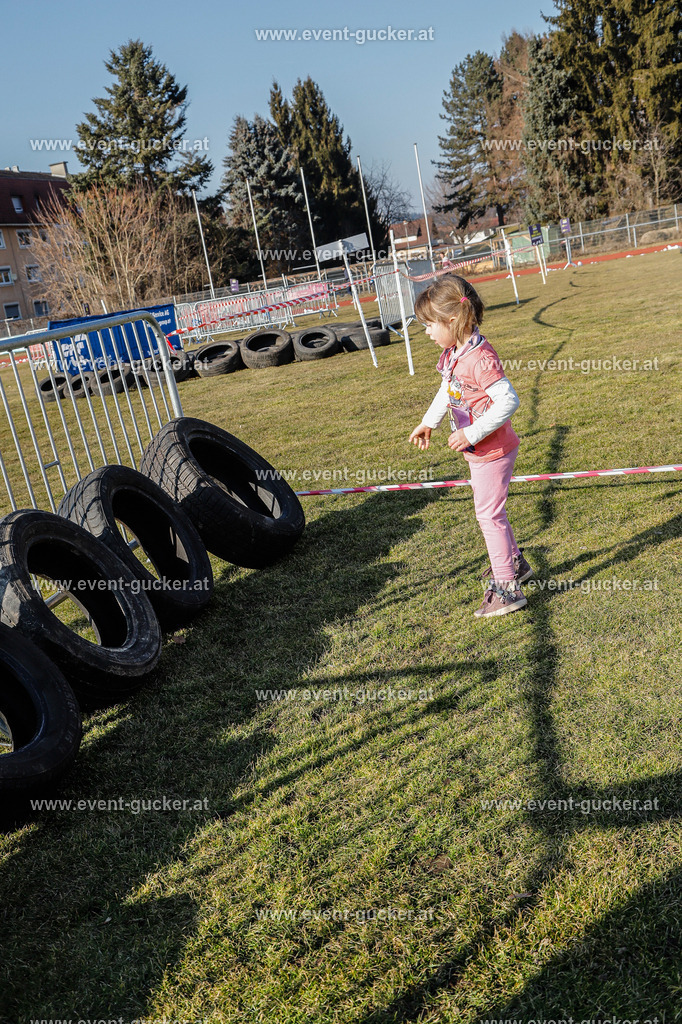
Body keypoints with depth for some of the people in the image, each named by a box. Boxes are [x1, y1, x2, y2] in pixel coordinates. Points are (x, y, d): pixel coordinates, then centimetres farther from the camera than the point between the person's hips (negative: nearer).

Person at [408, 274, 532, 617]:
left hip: (493, 451, -10)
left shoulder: (480, 359, -27)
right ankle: (514, 563, 43)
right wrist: (428, 423, 24)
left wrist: (472, 434, -29)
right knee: (488, 509, 23)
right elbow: (447, 391, 20)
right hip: (479, 451, 10)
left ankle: (506, 588, 5)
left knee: (488, 514, -4)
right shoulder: (452, 354, 3)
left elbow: (508, 401, -30)